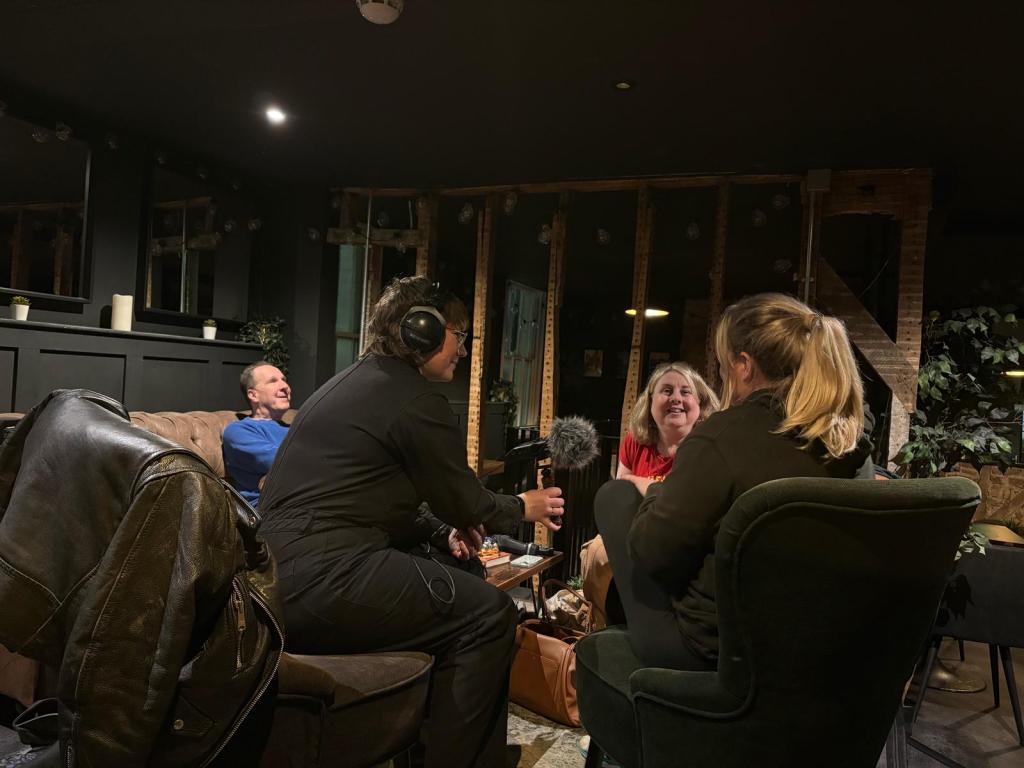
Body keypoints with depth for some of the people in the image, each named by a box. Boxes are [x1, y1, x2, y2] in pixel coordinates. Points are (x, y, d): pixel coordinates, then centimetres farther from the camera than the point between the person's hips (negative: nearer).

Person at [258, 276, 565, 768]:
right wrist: (524, 508, 16)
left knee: (447, 577, 22)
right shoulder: (416, 398, -10)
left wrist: (446, 524, 23)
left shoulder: (350, 382, 20)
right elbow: (465, 503, -3)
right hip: (323, 580, -10)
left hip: (277, 572, 10)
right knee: (489, 613, -6)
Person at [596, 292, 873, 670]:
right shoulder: (853, 444, -5)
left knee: (615, 494, 7)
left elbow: (650, 553, -20)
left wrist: (658, 494, 0)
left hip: (707, 647, -7)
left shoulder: (725, 435, -26)